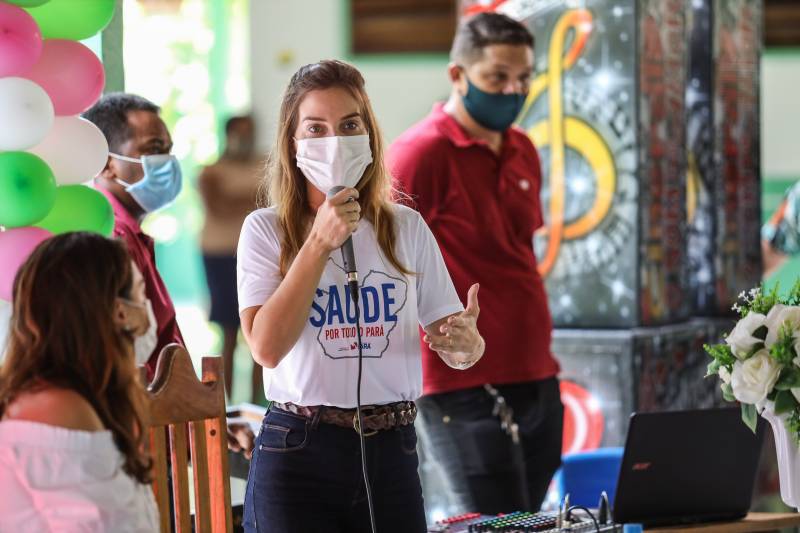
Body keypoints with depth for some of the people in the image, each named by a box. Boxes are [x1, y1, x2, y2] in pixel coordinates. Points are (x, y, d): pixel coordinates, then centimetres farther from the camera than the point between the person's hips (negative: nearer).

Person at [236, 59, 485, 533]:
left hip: (391, 452, 3)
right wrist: (320, 243, -16)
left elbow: (455, 343, 6)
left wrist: (465, 343, -18)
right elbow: (267, 347, -14)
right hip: (298, 453, -2)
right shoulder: (266, 230, -1)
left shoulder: (407, 228, 7)